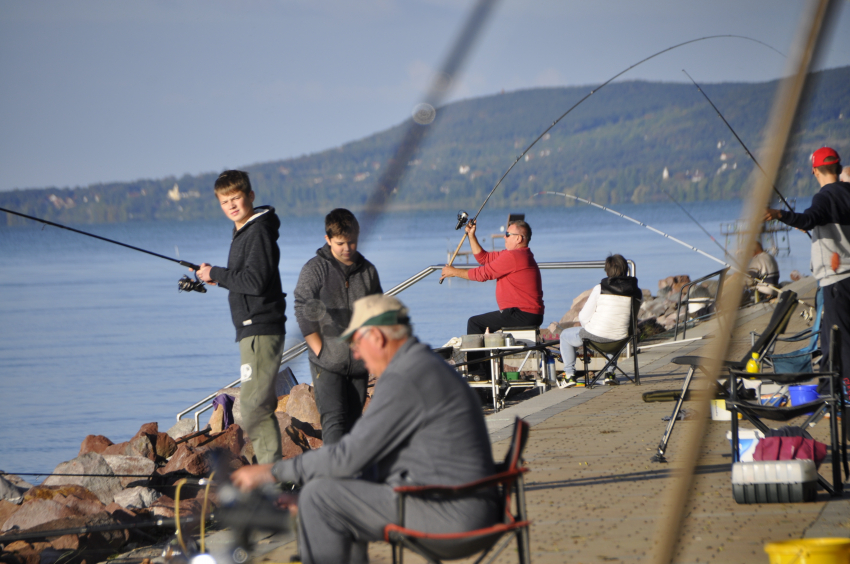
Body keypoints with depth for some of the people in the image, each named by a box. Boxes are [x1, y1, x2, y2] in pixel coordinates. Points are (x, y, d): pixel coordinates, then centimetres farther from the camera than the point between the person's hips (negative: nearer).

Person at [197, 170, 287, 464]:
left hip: (261, 330, -11)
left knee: (253, 404, -14)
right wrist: (220, 279, 9)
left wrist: (216, 274, -11)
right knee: (261, 405, 12)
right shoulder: (243, 231, 18)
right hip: (253, 329, 11)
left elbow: (255, 282, -22)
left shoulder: (259, 232, -13)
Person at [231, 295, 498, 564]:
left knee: (319, 496, -10)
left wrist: (273, 472, -6)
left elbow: (348, 457, -16)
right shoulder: (429, 367, 17)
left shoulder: (402, 381, -16)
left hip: (450, 515, -11)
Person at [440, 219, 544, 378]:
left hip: (521, 315, -11)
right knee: (484, 322, 27)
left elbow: (482, 274, -13)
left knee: (475, 323, -3)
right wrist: (471, 235, 17)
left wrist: (454, 272, -2)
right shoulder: (519, 254, 16)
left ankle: (477, 370, 1)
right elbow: (483, 257, 23)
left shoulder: (513, 256, -18)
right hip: (532, 316, 11)